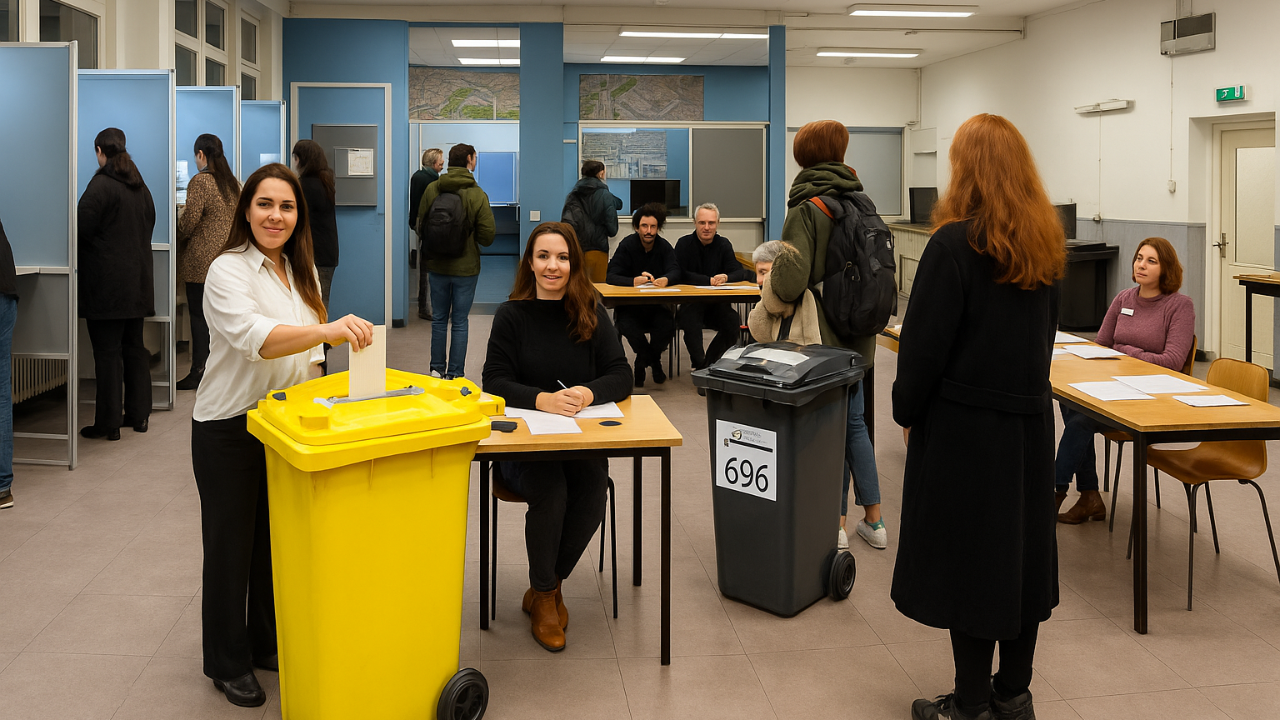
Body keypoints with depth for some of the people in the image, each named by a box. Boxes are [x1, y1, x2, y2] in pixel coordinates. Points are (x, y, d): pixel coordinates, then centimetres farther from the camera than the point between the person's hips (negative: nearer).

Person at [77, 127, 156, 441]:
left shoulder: (101, 185, -14)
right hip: (137, 280, 8)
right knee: (134, 347, 14)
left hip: (106, 283, -7)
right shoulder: (140, 186, 11)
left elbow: (82, 229, -16)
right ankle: (138, 414, 19)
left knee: (107, 351, -4)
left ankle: (108, 422, -1)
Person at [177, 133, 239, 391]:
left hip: (202, 260, -7)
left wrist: (177, 237, 2)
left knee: (199, 316, -2)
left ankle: (199, 372, 1)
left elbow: (189, 220, -15)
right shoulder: (232, 182, 11)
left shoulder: (200, 181, -11)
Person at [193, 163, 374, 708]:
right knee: (231, 545, 5)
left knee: (277, 539, 14)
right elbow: (254, 337, -34)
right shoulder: (228, 271, -15)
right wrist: (327, 330, -48)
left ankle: (268, 646, 31)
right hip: (229, 427, -6)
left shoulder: (303, 272, 8)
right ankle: (227, 663, 19)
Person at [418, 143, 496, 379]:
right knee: (459, 322, 5)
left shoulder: (431, 189, -6)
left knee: (439, 319, 15)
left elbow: (420, 226, 2)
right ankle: (455, 374, 8)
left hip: (436, 265, 3)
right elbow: (487, 237, -13)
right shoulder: (478, 195, -13)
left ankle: (437, 369, 20)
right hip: (466, 267, -2)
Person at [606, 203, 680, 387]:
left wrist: (666, 280, -38)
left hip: (656, 304, 2)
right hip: (629, 304, -2)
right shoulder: (627, 245, -6)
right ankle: (654, 362, -6)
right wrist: (634, 281, -36)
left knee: (668, 326, -29)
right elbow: (612, 276, -15)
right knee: (628, 326, -34)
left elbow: (675, 271, -12)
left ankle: (643, 362, 0)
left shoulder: (664, 246, 2)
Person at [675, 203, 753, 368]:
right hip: (689, 303, -3)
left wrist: (726, 277, -25)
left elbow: (740, 272, -2)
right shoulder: (684, 244, -1)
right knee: (691, 323, -34)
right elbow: (681, 275, -15)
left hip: (717, 304, 3)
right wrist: (709, 280, -23)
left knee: (734, 323, -24)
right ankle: (700, 365, -18)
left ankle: (709, 363, -8)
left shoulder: (724, 244, 7)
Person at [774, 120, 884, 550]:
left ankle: (836, 526, 13)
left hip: (822, 335, -6)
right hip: (858, 335, 7)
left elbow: (791, 283, -28)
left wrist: (773, 276, -7)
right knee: (854, 422, 18)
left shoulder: (805, 210, -17)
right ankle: (874, 521, 25)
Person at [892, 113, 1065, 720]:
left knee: (966, 556, 2)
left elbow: (924, 340, -14)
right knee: (1023, 551, 13)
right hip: (1029, 417, 7)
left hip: (964, 421, -7)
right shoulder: (1045, 244, 6)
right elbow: (1045, 328, 14)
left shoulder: (954, 244, -16)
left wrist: (907, 409, -2)